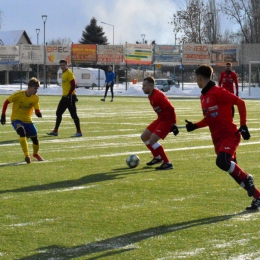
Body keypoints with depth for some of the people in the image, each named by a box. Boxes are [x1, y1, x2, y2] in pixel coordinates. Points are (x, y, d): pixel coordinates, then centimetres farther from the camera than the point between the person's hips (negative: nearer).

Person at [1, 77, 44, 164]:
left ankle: (35, 154, 38)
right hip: (16, 119, -5)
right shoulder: (18, 95, -18)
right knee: (22, 132, -34)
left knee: (35, 138, 4)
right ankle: (27, 156, -34)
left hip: (27, 120, 5)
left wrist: (39, 114, -28)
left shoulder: (35, 98, -6)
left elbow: (37, 111, -3)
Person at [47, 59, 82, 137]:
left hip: (70, 97, -10)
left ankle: (79, 132, 1)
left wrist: (69, 95, -21)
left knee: (73, 114, -5)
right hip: (65, 97, 10)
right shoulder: (64, 73, 15)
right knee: (58, 113, 10)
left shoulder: (69, 73, -13)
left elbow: (73, 85, -19)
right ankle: (55, 131, 16)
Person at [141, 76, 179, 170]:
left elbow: (171, 109, -25)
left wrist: (173, 124, -23)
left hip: (167, 120, -10)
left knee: (152, 140, -19)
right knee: (144, 137, 13)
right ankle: (157, 157, 29)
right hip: (160, 119, 10)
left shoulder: (158, 96, -24)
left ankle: (167, 163, -12)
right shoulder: (150, 96, 8)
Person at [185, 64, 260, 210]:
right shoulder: (203, 96, 14)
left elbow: (240, 103, -15)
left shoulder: (218, 92, -13)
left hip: (229, 134, -8)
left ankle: (247, 179, -6)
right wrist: (195, 126, 12)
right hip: (218, 139, 8)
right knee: (232, 169, 5)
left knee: (222, 162, -29)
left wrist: (243, 126, -17)